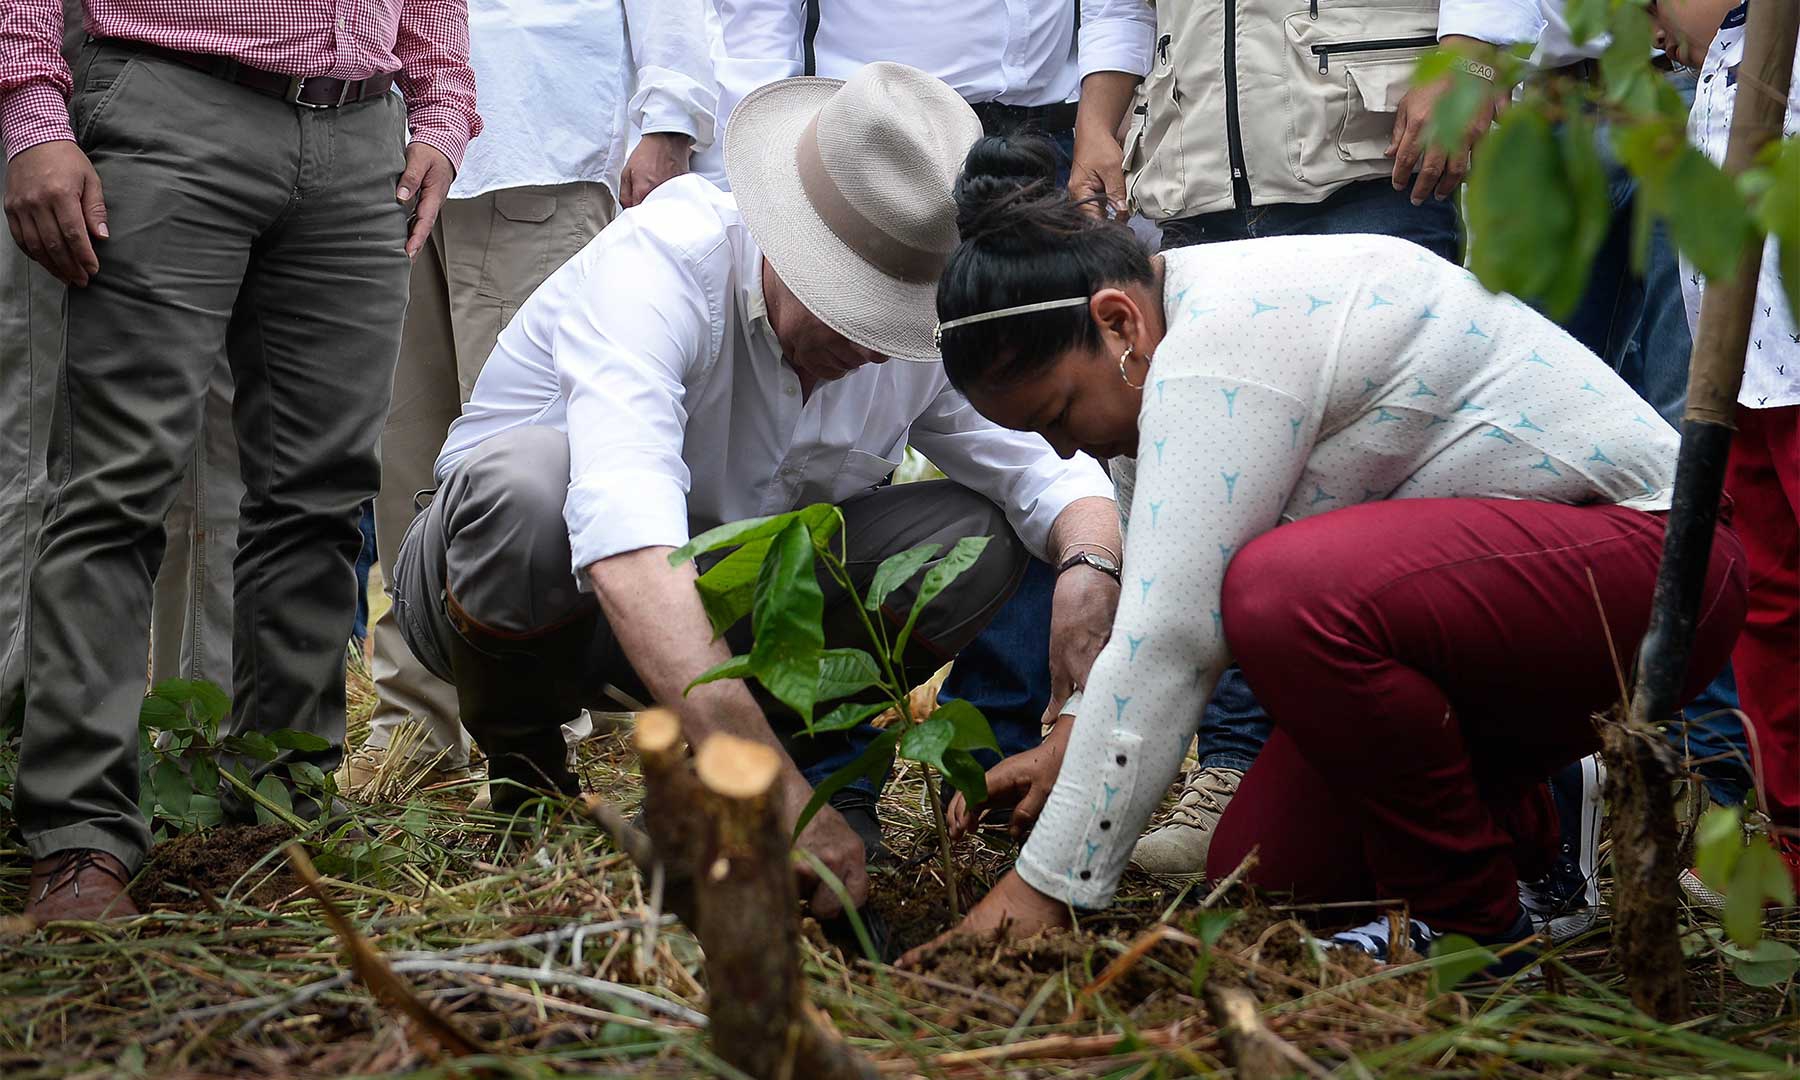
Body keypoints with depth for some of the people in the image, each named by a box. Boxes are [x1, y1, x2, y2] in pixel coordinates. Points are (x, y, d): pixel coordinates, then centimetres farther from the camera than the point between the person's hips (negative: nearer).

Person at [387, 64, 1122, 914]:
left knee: (979, 529, -16)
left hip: (723, 612, 4)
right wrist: (776, 793, -54)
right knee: (529, 479, -39)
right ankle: (522, 781, -13)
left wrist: (1088, 570, -35)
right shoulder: (659, 262, -32)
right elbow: (627, 537, -46)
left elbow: (1050, 469, -8)